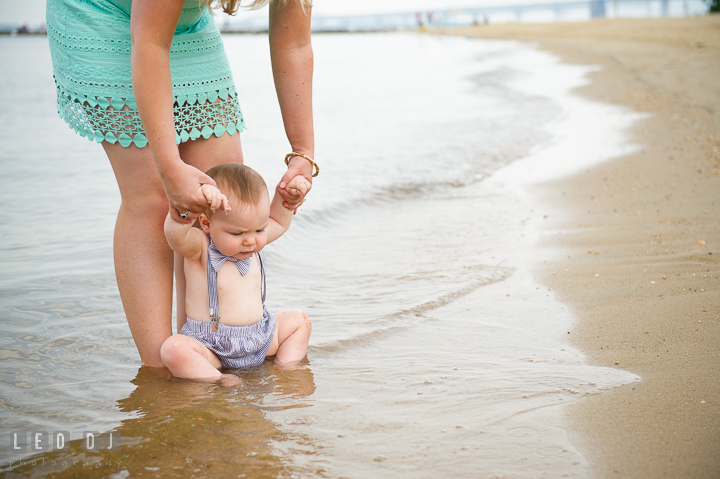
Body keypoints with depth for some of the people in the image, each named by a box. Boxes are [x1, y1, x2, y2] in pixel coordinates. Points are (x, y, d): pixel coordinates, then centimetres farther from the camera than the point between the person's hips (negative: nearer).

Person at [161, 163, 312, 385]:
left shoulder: (255, 242, 2)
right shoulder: (199, 249, -18)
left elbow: (279, 221, 22)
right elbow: (175, 233, -41)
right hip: (210, 347, -7)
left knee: (299, 321, 12)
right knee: (174, 348, -34)